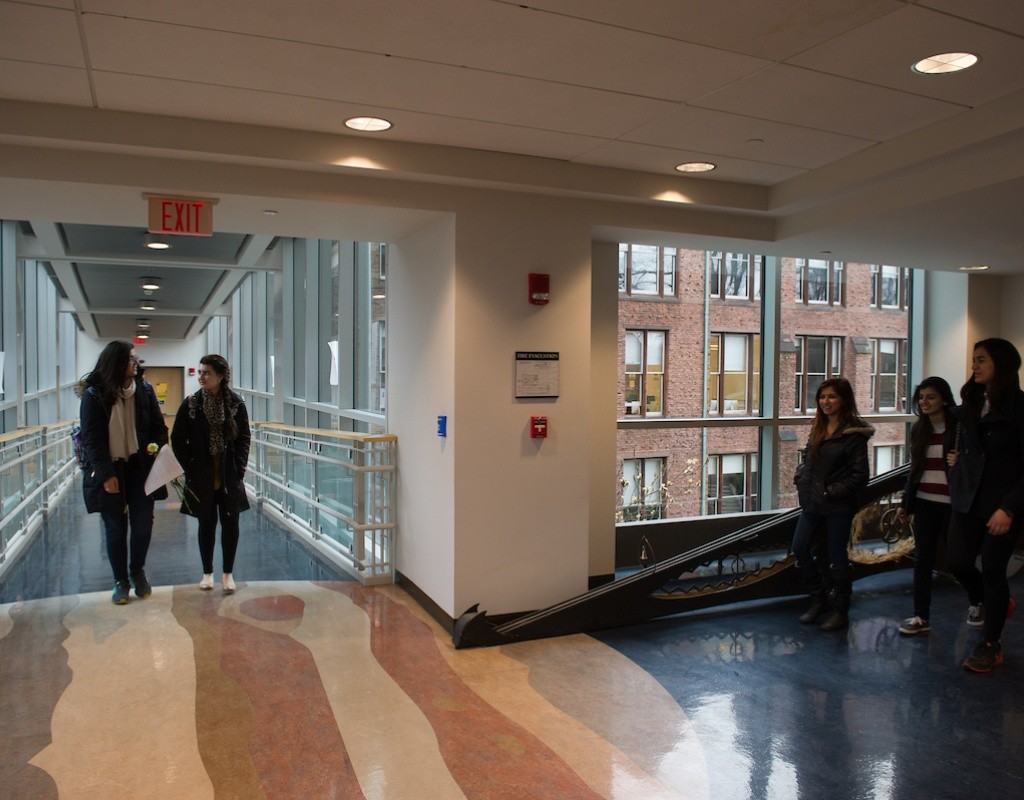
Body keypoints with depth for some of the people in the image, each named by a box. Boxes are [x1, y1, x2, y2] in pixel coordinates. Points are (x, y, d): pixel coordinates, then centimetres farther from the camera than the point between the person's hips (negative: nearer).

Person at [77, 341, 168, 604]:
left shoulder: (144, 390, 2)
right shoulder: (94, 395, -7)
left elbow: (159, 426, 7)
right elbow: (91, 439, -9)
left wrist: (157, 447, -13)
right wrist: (106, 474, -14)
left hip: (140, 468, 2)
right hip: (109, 471, -2)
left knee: (143, 524, 3)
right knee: (115, 528, 6)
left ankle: (137, 572, 27)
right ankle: (121, 580, 22)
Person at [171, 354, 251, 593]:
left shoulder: (236, 403, -3)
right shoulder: (191, 404, -3)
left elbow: (244, 439, 0)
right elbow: (178, 439, 1)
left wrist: (239, 469, -8)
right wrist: (189, 469, -6)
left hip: (229, 475, 0)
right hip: (202, 476, 0)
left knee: (230, 522, 4)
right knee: (206, 523, 9)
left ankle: (228, 573, 18)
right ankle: (207, 572, 23)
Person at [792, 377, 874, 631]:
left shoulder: (853, 434, -12)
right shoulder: (818, 427, 8)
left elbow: (859, 476, -13)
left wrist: (831, 491, -16)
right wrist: (800, 479, 3)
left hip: (838, 507, -7)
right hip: (811, 503, 7)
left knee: (837, 558, 5)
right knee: (800, 549, 8)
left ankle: (840, 611, 21)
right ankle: (819, 600, 27)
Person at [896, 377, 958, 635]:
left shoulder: (959, 427, -8)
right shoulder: (919, 429, 10)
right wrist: (905, 502, 16)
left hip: (952, 504, -5)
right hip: (924, 503, 5)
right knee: (922, 559, 6)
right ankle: (921, 617, 14)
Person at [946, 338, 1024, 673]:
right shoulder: (970, 404, 9)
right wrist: (956, 458, 3)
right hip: (968, 500, 5)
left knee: (992, 570, 2)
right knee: (957, 562, 3)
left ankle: (991, 645, 19)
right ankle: (982, 602, 37)